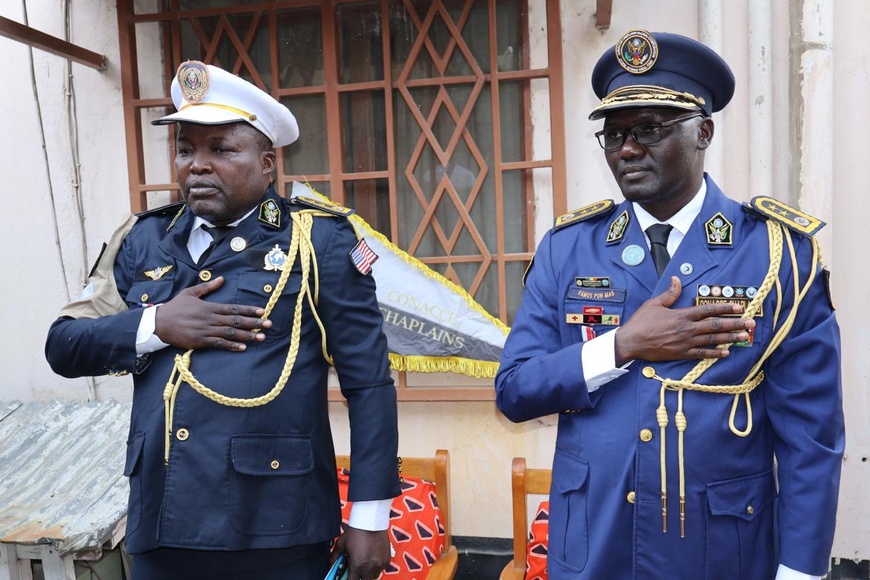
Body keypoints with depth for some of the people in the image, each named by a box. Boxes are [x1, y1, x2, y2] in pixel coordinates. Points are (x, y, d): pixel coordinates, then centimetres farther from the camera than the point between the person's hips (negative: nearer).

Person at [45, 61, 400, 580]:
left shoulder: (318, 238, -5)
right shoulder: (143, 239, 8)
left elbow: (368, 381, -7)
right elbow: (63, 346, 8)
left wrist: (370, 515, -8)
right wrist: (154, 325, -11)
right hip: (159, 528, 4)